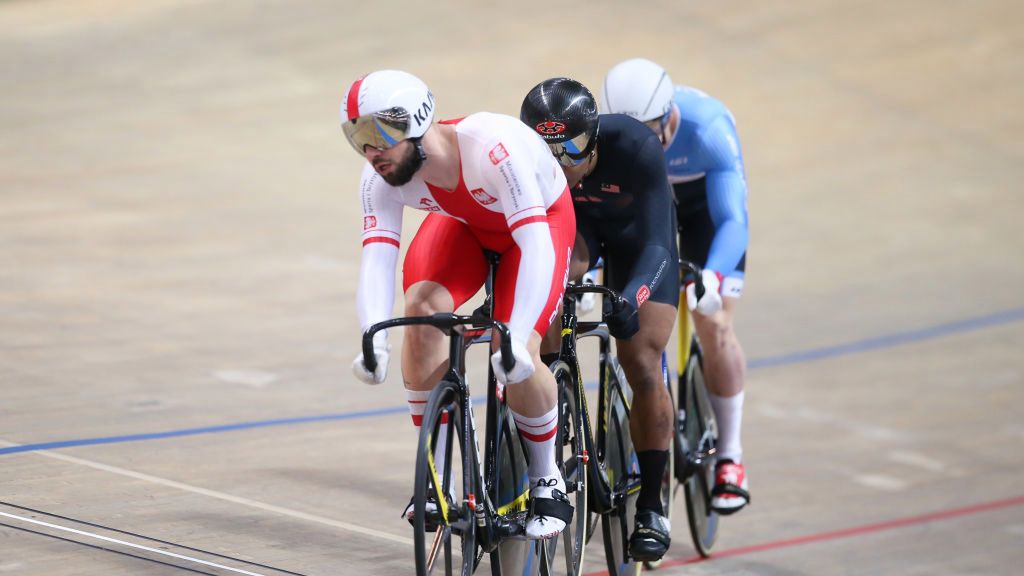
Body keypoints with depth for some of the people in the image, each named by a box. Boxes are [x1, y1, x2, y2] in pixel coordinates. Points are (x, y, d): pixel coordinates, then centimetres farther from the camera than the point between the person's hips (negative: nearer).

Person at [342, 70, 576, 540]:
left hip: (541, 219, -4)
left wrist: (516, 340, -57)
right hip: (463, 223, 4)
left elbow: (536, 246, -47)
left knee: (516, 357, -23)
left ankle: (546, 482, 4)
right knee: (422, 306, -25)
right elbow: (376, 258, -32)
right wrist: (374, 341, -50)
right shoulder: (382, 177, -26)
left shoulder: (492, 147, -42)